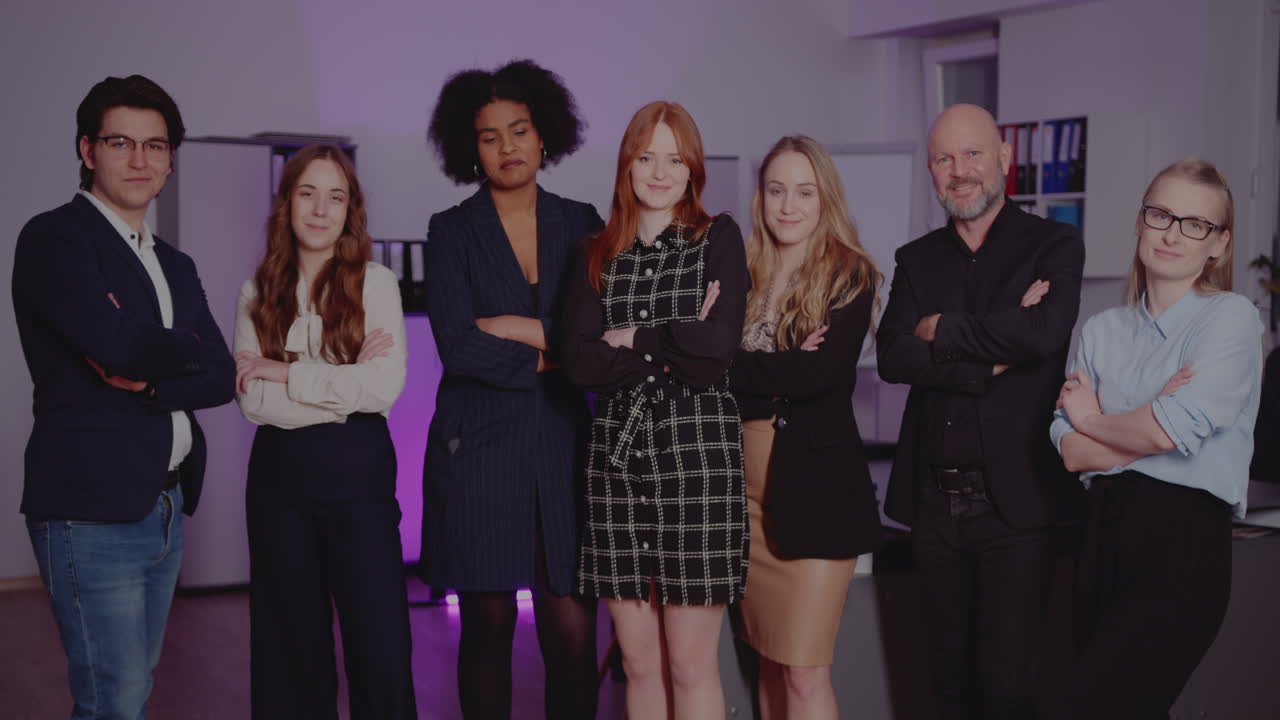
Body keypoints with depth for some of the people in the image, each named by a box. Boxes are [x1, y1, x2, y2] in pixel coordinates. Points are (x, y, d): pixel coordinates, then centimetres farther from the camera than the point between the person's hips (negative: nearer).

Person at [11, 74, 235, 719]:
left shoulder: (175, 266, 17)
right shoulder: (54, 239, -7)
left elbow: (222, 376, 6)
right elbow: (121, 347, -21)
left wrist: (150, 383, -12)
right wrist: (189, 349, -2)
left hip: (167, 510, 7)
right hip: (91, 512, -7)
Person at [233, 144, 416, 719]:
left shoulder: (375, 283, 0)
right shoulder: (258, 292, 6)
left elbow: (385, 388, -12)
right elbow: (252, 400, -4)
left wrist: (283, 372, -10)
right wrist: (343, 383, -13)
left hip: (357, 470, -2)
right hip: (279, 473, 2)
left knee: (381, 646, -4)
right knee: (293, 644, 10)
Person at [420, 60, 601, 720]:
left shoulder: (579, 224, 10)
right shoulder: (452, 231, 3)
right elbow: (457, 348, -9)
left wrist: (525, 330, -7)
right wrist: (551, 357, -6)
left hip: (562, 444, 2)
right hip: (479, 446, -2)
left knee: (574, 633, -2)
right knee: (488, 623, 3)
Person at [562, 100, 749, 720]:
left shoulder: (718, 239, 3)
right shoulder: (599, 254, 11)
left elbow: (719, 348, -12)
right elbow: (577, 360, -3)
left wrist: (633, 337, -4)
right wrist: (674, 350, -10)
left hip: (697, 456, -3)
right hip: (617, 458, 3)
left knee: (690, 663, -1)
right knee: (639, 661, 8)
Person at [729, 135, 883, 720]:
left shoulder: (850, 277, -3)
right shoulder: (741, 275, 8)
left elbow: (823, 372, -18)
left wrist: (736, 368, -11)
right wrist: (782, 375, -17)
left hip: (817, 488, -4)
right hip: (748, 485, 5)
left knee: (804, 671, -5)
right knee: (768, 658, 12)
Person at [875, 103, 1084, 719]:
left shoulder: (1053, 245, 0)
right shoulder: (917, 259, 11)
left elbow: (1045, 331, -20)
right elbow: (892, 357, -5)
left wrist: (941, 330, -8)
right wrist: (994, 357, -14)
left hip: (1015, 500, -4)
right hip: (933, 501, 4)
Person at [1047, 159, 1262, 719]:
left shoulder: (1231, 317, -3)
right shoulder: (1103, 330, 12)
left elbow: (1174, 431, -16)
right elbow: (1071, 453, 3)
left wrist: (1091, 418, 1)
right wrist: (1148, 424, -12)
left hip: (1183, 543, -6)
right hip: (1104, 533, 6)